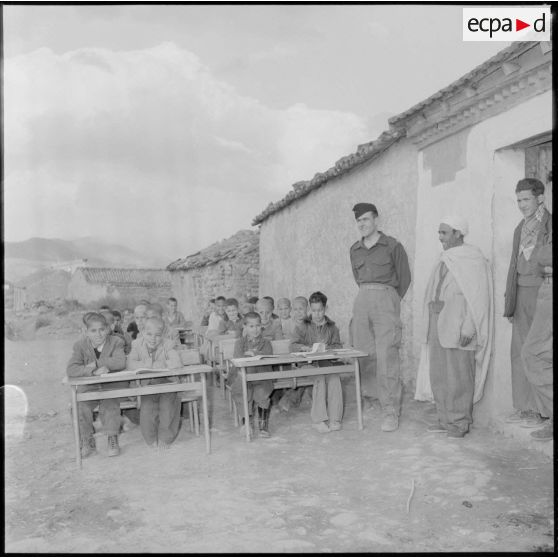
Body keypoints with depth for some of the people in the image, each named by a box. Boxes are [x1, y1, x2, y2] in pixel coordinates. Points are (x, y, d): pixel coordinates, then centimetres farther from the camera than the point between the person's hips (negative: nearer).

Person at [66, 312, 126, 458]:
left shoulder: (116, 342, -6)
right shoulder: (80, 345, -5)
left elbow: (120, 362, -24)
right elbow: (71, 370, -19)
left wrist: (96, 363, -24)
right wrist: (92, 371, -32)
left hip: (112, 385, -1)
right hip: (89, 387, 2)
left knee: (109, 403, -29)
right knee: (79, 405, -23)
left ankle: (112, 438, -7)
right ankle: (87, 440, 0)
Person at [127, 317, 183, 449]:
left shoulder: (167, 345, -8)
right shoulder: (137, 345, -2)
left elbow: (177, 363, -23)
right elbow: (130, 363, -13)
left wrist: (155, 365, -27)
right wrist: (145, 365, -29)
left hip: (166, 383, -1)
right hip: (147, 385, 1)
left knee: (167, 405, -20)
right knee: (147, 407, -18)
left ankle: (165, 438, 3)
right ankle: (151, 439, 6)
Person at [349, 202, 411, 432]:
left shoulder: (392, 246, -1)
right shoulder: (355, 249, 14)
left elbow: (404, 277, 7)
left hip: (386, 299, -5)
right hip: (362, 299, 5)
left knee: (387, 356, -10)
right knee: (364, 353, 4)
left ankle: (391, 412, -8)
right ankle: (367, 398, 19)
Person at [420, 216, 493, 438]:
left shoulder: (473, 260, -7)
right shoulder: (445, 260, 17)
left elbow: (478, 297, -13)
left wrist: (468, 328, -19)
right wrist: (430, 323, 12)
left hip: (458, 324, -8)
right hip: (437, 321, 8)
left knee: (458, 374, -3)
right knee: (438, 374, 9)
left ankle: (460, 422, 8)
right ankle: (445, 419, 19)